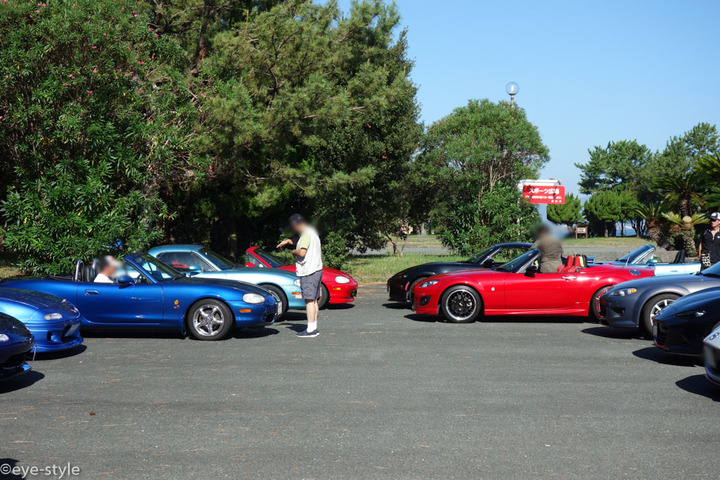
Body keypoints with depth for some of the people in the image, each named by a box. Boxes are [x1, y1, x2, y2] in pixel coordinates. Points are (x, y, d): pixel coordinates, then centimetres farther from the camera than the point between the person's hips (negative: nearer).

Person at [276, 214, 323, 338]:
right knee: (314, 300, 12)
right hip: (316, 269, 10)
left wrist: (294, 252, -4)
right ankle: (314, 328, 17)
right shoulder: (311, 231, 17)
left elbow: (302, 252, -24)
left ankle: (311, 330, -10)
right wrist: (288, 241, 23)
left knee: (309, 300, -9)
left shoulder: (306, 234, -15)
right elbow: (299, 241, 36)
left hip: (308, 272, -10)